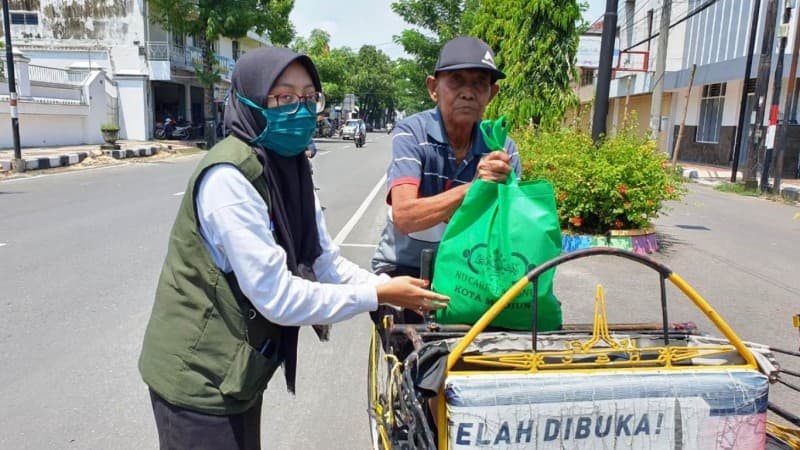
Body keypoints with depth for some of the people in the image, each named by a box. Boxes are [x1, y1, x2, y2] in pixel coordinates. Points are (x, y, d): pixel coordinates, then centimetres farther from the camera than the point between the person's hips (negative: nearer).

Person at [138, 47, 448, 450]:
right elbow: (277, 297, -27)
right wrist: (377, 295, -20)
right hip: (201, 377, -8)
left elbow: (326, 263, 3)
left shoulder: (289, 171, 2)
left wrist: (393, 288, -10)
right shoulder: (229, 178, -25)